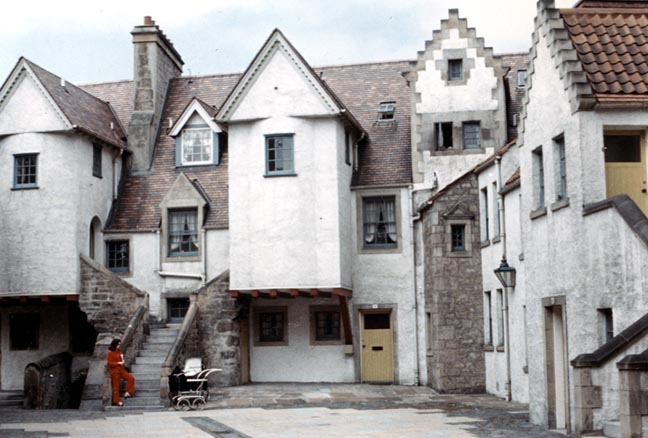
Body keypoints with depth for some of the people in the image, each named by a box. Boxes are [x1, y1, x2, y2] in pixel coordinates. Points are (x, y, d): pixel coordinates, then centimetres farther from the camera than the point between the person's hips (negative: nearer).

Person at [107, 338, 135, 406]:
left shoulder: (119, 351, 9)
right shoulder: (110, 353, -14)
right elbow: (110, 363, -16)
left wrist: (122, 360, 3)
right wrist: (118, 363, -21)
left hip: (121, 370, 8)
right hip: (114, 372, -8)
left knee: (131, 378, 0)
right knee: (116, 386, 0)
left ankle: (127, 393, 8)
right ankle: (116, 401, 9)